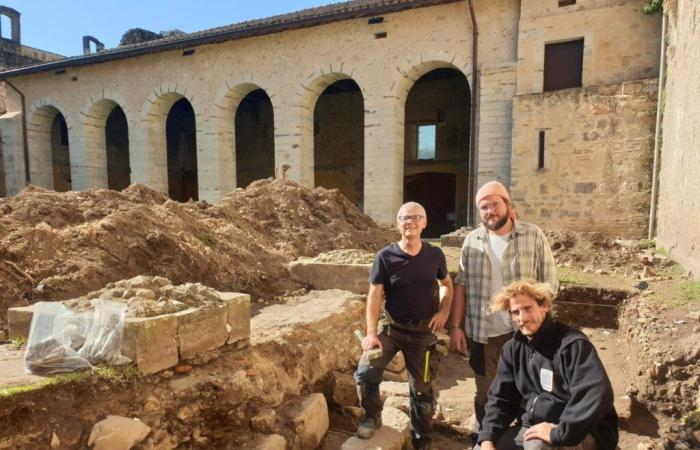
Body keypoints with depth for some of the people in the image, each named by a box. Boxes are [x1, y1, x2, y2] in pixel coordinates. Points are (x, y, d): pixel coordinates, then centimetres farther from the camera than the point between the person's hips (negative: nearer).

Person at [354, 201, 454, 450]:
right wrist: (371, 333, -19)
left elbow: (446, 284, 14)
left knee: (421, 388, 12)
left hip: (423, 331, 1)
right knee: (365, 373, -16)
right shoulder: (385, 257, -12)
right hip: (391, 326, -1)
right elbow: (374, 295, -11)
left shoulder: (435, 255, -5)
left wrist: (444, 311, -2)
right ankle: (372, 416, 14)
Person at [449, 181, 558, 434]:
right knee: (485, 393, 16)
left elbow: (548, 283, -4)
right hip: (482, 333, 2)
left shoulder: (533, 236, -4)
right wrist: (455, 326, 0)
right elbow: (461, 286, 4)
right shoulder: (472, 241, 2)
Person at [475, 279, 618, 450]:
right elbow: (501, 398, 6)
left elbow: (597, 394, -32)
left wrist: (559, 433, -31)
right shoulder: (513, 348, 2)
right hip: (533, 427, 6)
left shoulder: (572, 344, -20)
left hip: (580, 433, -6)